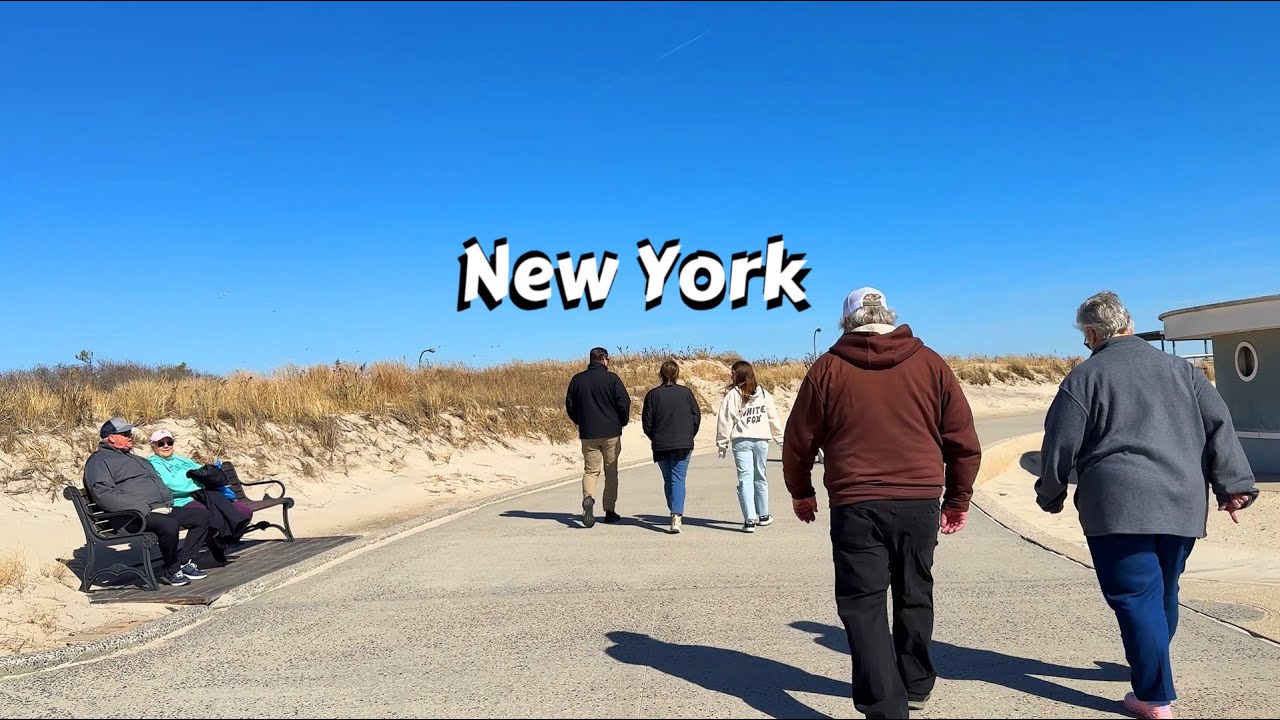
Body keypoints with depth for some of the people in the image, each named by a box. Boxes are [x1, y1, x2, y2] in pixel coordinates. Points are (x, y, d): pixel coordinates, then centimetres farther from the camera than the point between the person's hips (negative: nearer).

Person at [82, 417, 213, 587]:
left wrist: (167, 504, 12)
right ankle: (170, 572, -14)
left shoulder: (135, 458, 31)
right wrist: (144, 509, -21)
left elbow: (158, 483, 35)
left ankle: (182, 562, 0)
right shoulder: (99, 461, 2)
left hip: (162, 509, 9)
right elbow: (103, 493, -15)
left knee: (202, 515, -3)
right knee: (169, 525, -36)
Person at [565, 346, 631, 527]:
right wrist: (622, 422, 7)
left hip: (587, 433, 2)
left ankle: (588, 498, -21)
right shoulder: (611, 379, -7)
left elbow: (569, 405, 8)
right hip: (611, 433, -2)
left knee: (590, 470, 8)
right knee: (611, 471, 10)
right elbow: (624, 402, -10)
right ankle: (610, 511, 14)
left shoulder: (577, 379, 4)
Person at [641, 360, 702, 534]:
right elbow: (697, 417, 2)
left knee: (668, 480, 15)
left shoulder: (652, 394, -2)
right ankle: (677, 514, -19)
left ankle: (675, 512, 22)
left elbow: (646, 423, -1)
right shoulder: (686, 392, 0)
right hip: (683, 445, -1)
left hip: (660, 446, 1)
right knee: (678, 479, -2)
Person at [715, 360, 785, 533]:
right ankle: (763, 515, 28)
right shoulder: (763, 393, 7)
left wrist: (722, 444, 0)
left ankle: (750, 520, -8)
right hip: (761, 440, 4)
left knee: (745, 479, -2)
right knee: (760, 477, 17)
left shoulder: (733, 394, -5)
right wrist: (780, 439, 20)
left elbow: (725, 421, -6)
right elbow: (773, 418, 11)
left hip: (741, 441, -4)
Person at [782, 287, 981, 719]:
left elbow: (799, 441, 5)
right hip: (920, 502, 3)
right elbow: (964, 440, 6)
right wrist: (958, 499, 18)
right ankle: (915, 685, 35)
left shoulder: (828, 368, 1)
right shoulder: (929, 363, 5)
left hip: (855, 505, -3)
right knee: (914, 595, 20)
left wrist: (801, 493, 20)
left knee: (863, 606, 4)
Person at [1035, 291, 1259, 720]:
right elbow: (1218, 424, 7)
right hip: (1182, 504, 6)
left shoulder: (1084, 377, -1)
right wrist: (1233, 484, 5)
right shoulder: (1178, 368, 13)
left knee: (1136, 596, -1)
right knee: (1163, 592, 20)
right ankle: (1151, 666, 37)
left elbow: (1061, 444, -2)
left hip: (1118, 506, -6)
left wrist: (1050, 495, 12)